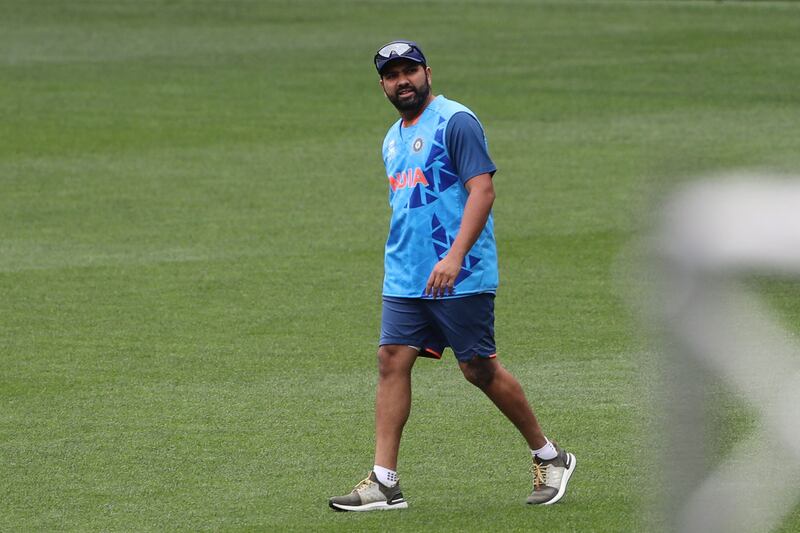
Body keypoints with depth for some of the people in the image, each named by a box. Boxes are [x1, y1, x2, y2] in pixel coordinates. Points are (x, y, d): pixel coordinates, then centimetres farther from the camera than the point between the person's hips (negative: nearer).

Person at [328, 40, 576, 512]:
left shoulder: (455, 122, -9)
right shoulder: (394, 139, 17)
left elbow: (482, 191, -18)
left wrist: (455, 256, -27)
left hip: (460, 278, -8)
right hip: (405, 279, 8)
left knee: (480, 370, -2)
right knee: (392, 361, -3)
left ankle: (549, 457, 15)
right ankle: (384, 482, -4)